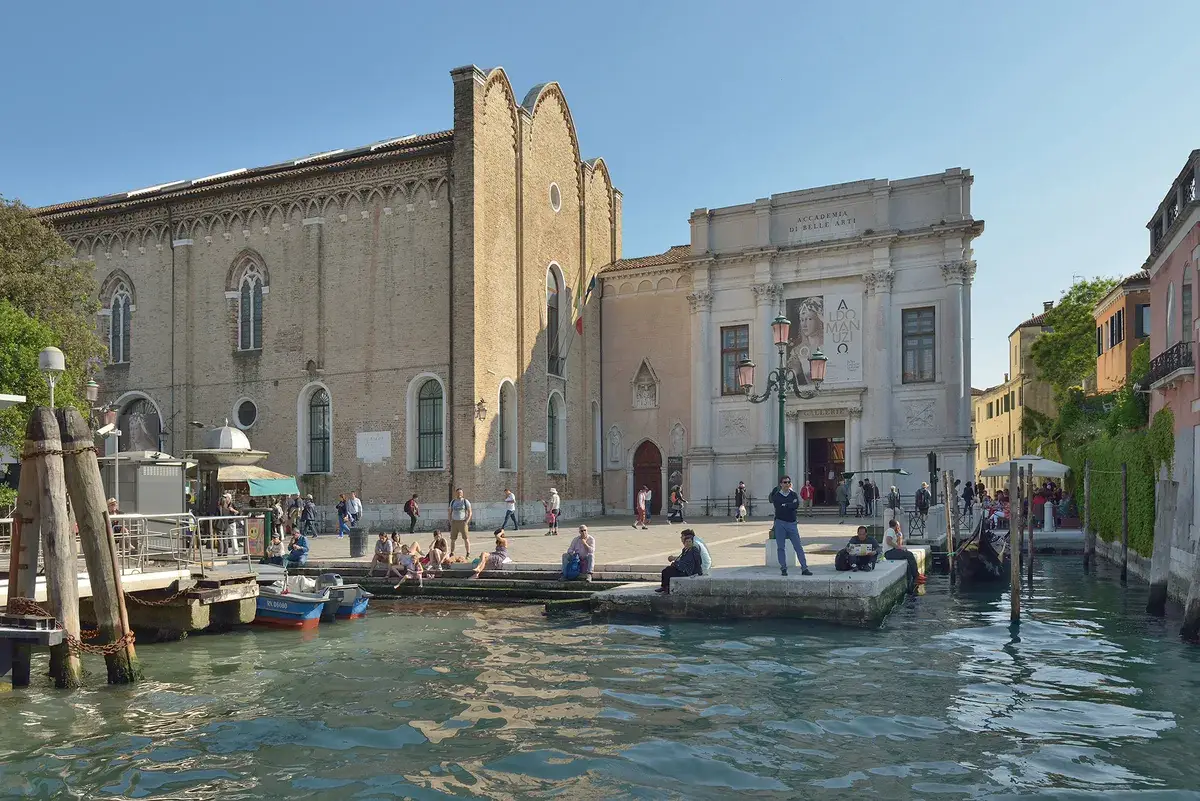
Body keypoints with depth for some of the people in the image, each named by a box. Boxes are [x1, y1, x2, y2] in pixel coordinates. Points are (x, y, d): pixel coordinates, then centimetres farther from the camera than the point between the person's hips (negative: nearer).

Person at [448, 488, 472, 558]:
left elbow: (470, 512, -1)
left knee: (466, 538, -5)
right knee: (453, 539, 4)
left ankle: (468, 554, -2)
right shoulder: (453, 502, 12)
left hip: (463, 522, -4)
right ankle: (452, 553, 13)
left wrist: (467, 521, -12)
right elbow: (449, 513, 18)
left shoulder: (465, 501, 0)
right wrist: (450, 521, 5)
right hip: (454, 522, 4)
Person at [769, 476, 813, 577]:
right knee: (781, 547, 2)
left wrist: (784, 505, -9)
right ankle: (783, 569, 10)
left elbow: (797, 505, -12)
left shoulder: (794, 494, 7)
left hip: (792, 523, 1)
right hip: (780, 523, -1)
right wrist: (790, 506, -7)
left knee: (798, 547, -1)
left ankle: (804, 568, 1)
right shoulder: (776, 496, 1)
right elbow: (778, 508, -13)